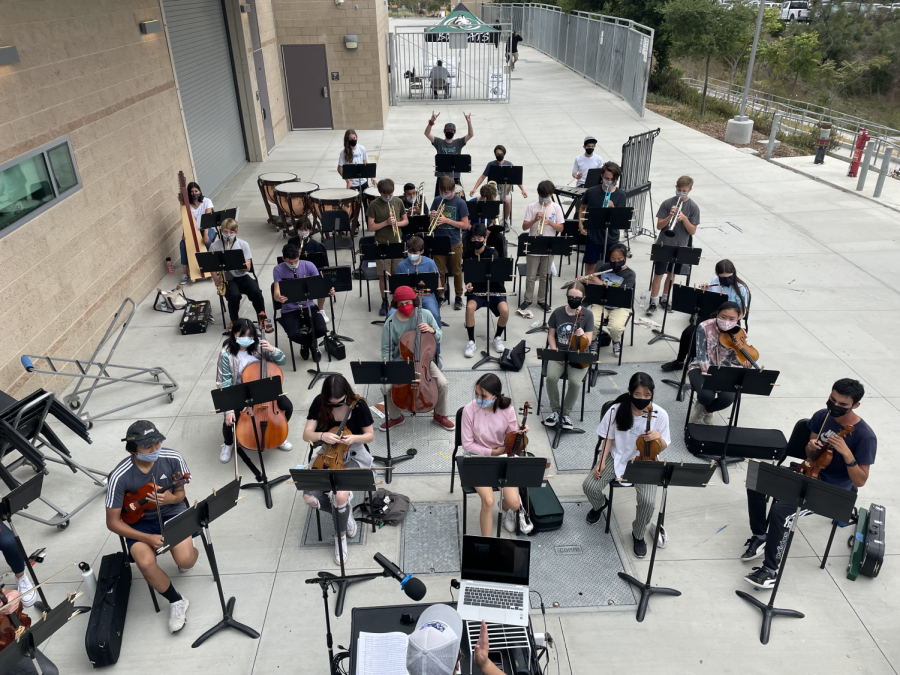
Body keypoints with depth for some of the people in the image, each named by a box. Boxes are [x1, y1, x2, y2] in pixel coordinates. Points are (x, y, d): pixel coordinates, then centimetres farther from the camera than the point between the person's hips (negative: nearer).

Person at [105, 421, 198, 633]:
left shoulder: (173, 458, -17)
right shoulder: (119, 477, -22)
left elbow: (181, 492, 1)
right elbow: (112, 522, -12)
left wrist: (170, 498, -24)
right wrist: (148, 538, -22)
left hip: (172, 511, 1)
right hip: (140, 521, 0)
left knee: (185, 560, -24)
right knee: (146, 563, -30)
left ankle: (192, 551, 18)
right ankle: (177, 602, -2)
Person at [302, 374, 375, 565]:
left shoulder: (359, 405, -14)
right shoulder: (319, 403, -9)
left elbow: (370, 435, -4)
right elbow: (306, 435, -8)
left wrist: (354, 438, -26)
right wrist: (322, 435, -30)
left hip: (352, 455, -3)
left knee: (341, 495, -31)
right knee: (310, 497, -22)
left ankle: (340, 535, 2)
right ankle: (345, 512, 9)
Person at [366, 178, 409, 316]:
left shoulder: (398, 202, 3)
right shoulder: (374, 205, -6)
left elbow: (406, 221, 11)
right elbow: (371, 227, -7)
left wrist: (397, 223, -11)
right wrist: (386, 222, -19)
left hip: (397, 243, 2)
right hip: (381, 245, -2)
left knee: (397, 274, 7)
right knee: (383, 275, 2)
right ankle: (384, 302, 16)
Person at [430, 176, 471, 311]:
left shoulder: (460, 203, -7)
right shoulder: (437, 201, 4)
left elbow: (465, 225, -9)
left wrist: (447, 220, -17)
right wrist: (432, 217, -12)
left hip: (455, 243, -3)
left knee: (456, 271, 8)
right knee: (440, 271, 8)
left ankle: (459, 297, 20)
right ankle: (441, 294, 23)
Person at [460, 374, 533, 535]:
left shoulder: (507, 409, -15)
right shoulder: (470, 409, -20)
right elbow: (468, 444, -11)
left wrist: (520, 433, -22)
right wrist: (492, 452, -17)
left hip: (502, 456, 2)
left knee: (514, 503, -13)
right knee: (488, 501, -25)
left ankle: (506, 507, 28)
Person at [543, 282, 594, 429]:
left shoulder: (587, 314, -4)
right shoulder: (558, 312, 0)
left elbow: (588, 342, -6)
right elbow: (551, 335, 7)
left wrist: (583, 335, -29)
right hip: (559, 353, 1)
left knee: (575, 382, -28)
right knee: (551, 377, -27)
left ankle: (565, 413, -4)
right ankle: (555, 410, -4)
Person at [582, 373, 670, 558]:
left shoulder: (660, 415, -16)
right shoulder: (617, 410, -15)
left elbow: (663, 447, -3)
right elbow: (609, 438, -1)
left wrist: (658, 437, -26)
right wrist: (602, 462, -12)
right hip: (618, 457, 1)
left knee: (648, 501, -25)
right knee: (589, 485, -17)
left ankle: (638, 535, 8)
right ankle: (600, 505, 23)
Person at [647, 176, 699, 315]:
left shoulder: (693, 207, -4)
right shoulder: (667, 203, -5)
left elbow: (692, 231, -7)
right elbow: (659, 226, -6)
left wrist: (684, 218, -22)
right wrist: (670, 216, -23)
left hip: (680, 246, 2)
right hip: (663, 245, -2)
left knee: (672, 273, 16)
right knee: (658, 274, -2)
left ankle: (664, 299, 32)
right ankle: (653, 302, 8)